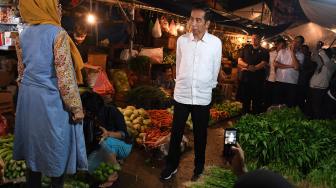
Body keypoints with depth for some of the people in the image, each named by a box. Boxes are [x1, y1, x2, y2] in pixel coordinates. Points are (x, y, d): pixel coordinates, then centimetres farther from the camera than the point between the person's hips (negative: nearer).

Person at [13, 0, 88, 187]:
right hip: (51, 99, -7)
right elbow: (65, 76, -19)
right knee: (57, 149, 8)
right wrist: (76, 107, -13)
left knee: (34, 146, 18)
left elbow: (22, 72, 13)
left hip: (28, 99, 7)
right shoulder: (57, 33, -15)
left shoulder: (24, 35, 7)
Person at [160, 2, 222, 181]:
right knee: (176, 133, 12)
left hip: (203, 97, -1)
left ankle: (199, 167, 32)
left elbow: (215, 69, 3)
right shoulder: (182, 40, -3)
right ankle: (172, 165, 31)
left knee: (200, 135, 12)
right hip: (181, 95, 2)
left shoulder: (216, 42, -7)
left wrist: (207, 86, 11)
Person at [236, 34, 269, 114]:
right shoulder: (246, 48, 12)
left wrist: (250, 68, -14)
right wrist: (248, 65, -14)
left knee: (257, 100, 0)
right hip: (245, 77, 2)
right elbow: (239, 61, 5)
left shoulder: (264, 51, 5)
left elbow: (263, 64, -8)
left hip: (258, 78, -2)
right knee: (245, 99, 8)